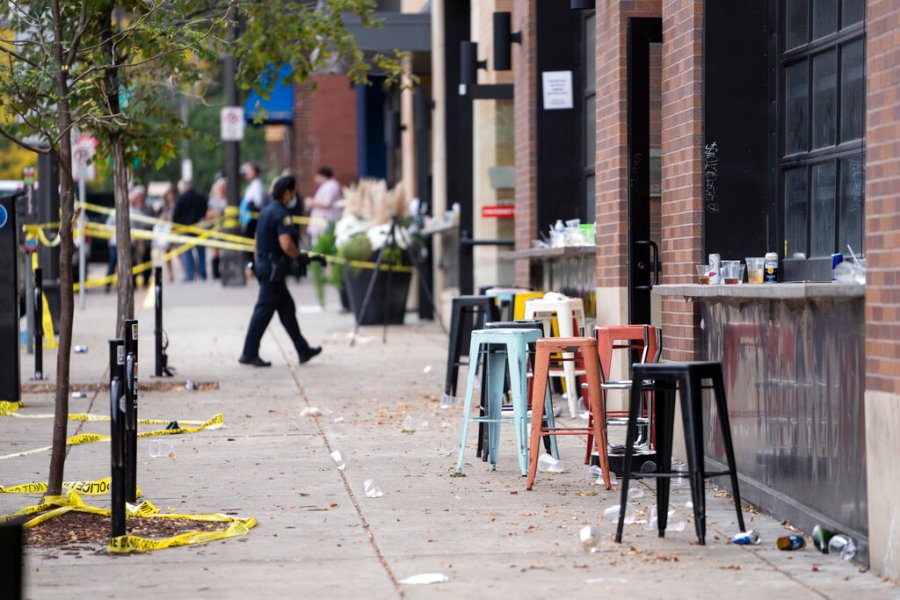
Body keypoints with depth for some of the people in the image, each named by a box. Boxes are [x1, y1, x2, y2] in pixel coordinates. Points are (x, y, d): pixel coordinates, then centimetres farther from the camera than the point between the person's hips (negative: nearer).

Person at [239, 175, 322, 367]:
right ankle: (249, 354, -1)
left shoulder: (266, 211, 13)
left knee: (287, 308, 14)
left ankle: (303, 350, 20)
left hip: (263, 264, 10)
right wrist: (300, 257, -11)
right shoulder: (282, 214, -17)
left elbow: (258, 239, 21)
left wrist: (257, 262, 27)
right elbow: (286, 244, -27)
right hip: (273, 269, -10)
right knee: (263, 311, -4)